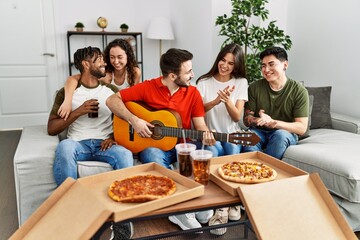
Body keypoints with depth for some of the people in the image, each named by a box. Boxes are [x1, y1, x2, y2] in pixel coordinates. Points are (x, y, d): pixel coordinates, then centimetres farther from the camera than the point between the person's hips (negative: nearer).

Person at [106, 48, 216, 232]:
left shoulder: (193, 93, 1)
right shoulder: (147, 87, -6)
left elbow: (200, 125, 1)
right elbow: (112, 100, -6)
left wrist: (206, 136, -23)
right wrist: (134, 120, -21)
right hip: (153, 146, -2)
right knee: (152, 155, -38)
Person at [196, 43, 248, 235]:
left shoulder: (241, 82, 5)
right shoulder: (204, 82, 3)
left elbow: (237, 117, -1)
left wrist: (227, 101, -21)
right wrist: (215, 102, -19)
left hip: (231, 134, 1)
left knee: (233, 152, -33)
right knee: (214, 152, -34)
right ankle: (221, 206, -27)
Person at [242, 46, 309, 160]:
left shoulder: (299, 91, -7)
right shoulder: (254, 88, 0)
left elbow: (302, 128, -11)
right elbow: (246, 119, 1)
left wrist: (273, 122, -26)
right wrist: (258, 120, -25)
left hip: (286, 133, 0)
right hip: (259, 132, 1)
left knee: (280, 134, -36)